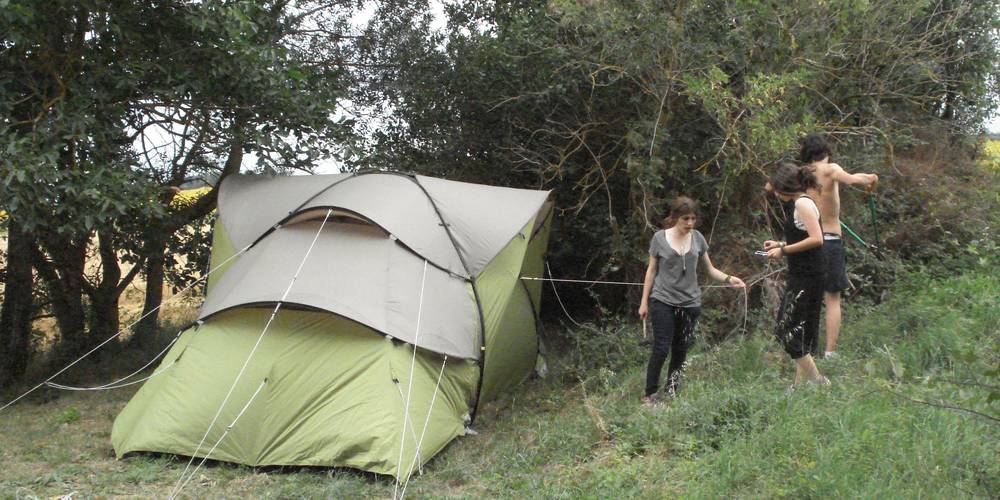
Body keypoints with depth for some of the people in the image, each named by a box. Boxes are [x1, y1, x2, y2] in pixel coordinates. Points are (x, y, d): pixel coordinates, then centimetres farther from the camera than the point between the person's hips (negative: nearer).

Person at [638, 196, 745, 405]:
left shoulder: (698, 238, 5)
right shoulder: (660, 238, -2)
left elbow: (710, 269, 9)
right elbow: (652, 270, 4)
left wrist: (728, 279, -10)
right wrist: (644, 302, 4)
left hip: (690, 302, 3)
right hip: (663, 301, -3)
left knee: (680, 350, 8)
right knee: (661, 349, -8)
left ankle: (672, 391, 21)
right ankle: (650, 394, 1)